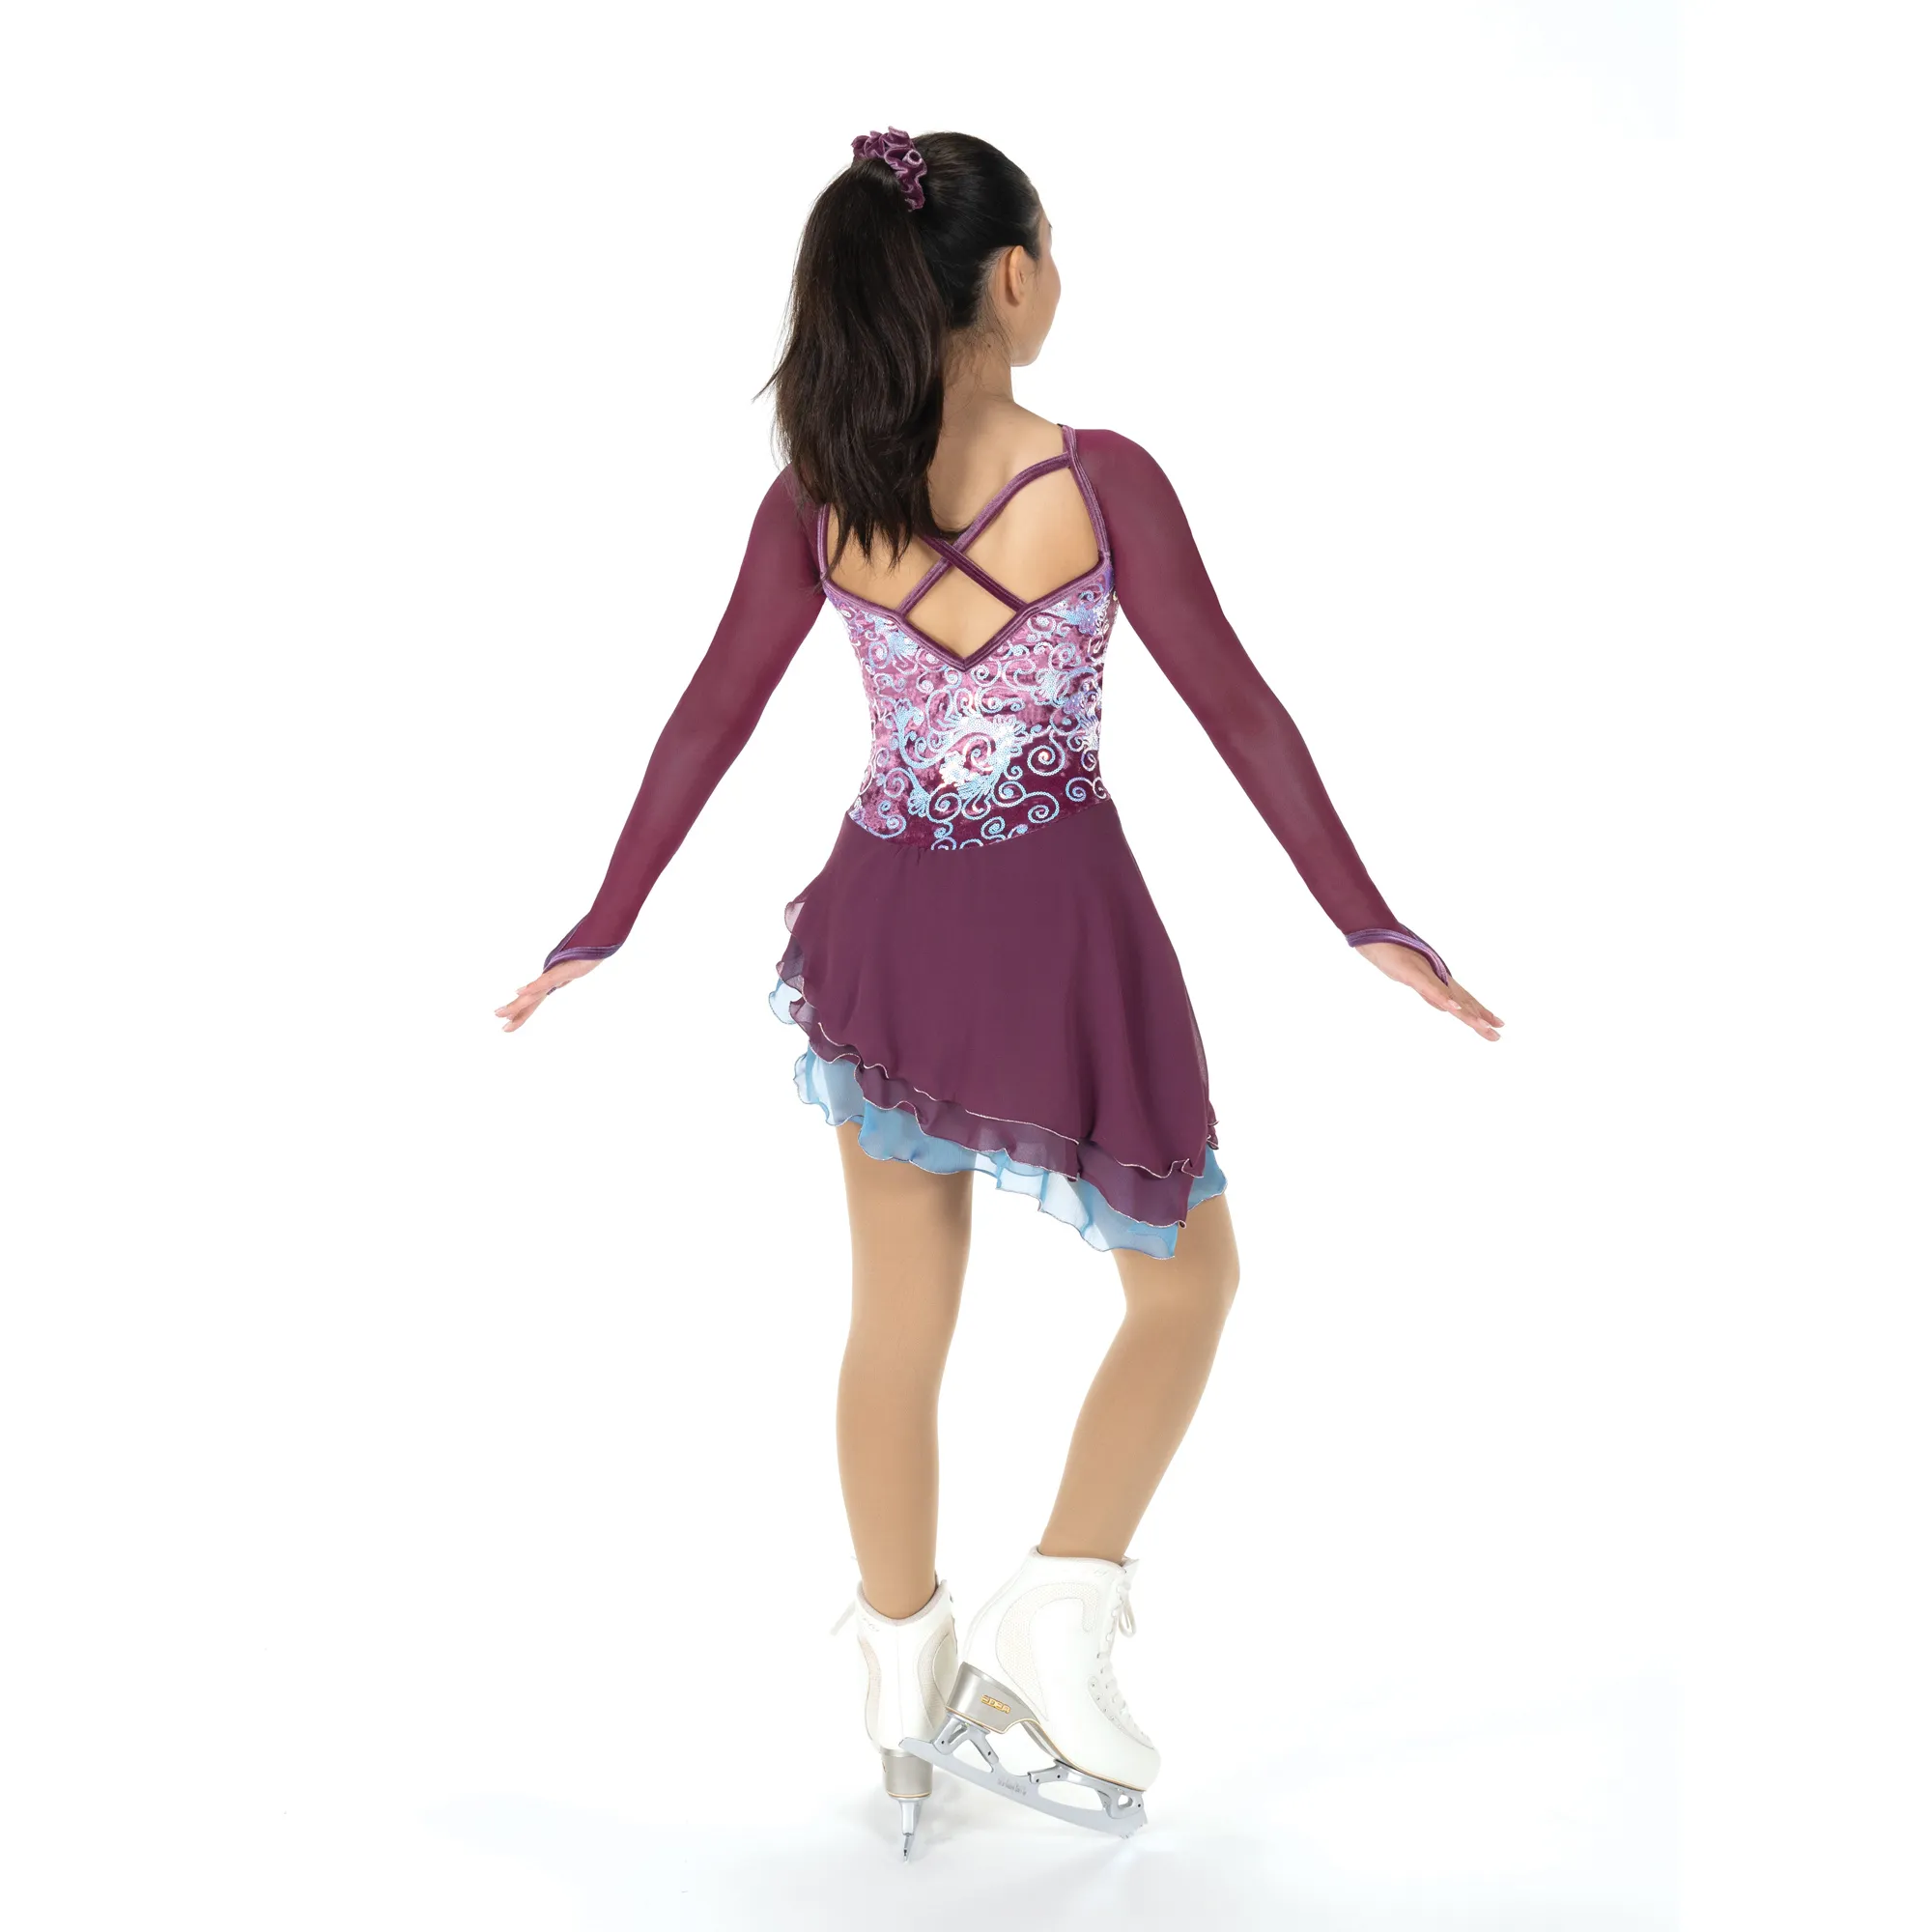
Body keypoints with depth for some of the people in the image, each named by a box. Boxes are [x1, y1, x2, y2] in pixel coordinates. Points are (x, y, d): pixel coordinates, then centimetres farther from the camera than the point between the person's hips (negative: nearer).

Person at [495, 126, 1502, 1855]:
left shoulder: (818, 495, -3)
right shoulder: (1099, 479, -14)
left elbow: (711, 720, 2)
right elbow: (1238, 708, -11)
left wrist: (606, 927, 12)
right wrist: (1369, 926, -4)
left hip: (889, 932, 4)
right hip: (1062, 931, -4)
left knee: (899, 1322, 17)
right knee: (1188, 1275, 18)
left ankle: (908, 1679, 30)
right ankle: (1059, 1614, 6)